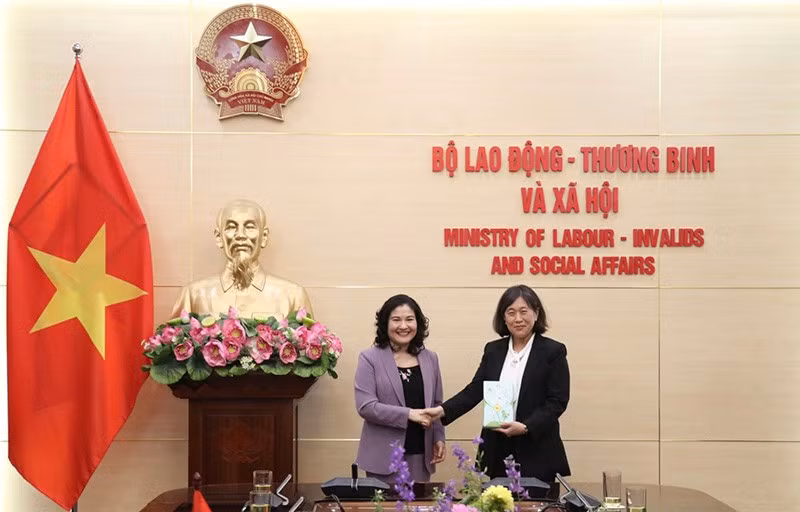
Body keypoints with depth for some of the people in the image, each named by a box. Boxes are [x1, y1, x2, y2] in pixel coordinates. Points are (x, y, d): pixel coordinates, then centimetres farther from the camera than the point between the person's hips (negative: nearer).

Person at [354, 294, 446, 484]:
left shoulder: (430, 358, 10)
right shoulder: (370, 358, -3)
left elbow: (437, 405, 15)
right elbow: (365, 406, -12)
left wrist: (439, 438, 5)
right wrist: (409, 414, -17)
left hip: (421, 455, 3)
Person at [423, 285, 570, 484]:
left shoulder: (553, 351, -3)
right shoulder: (493, 350, 10)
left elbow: (557, 401, -7)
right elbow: (474, 390, 8)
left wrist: (525, 427, -20)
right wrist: (443, 410, -8)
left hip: (537, 452, -3)